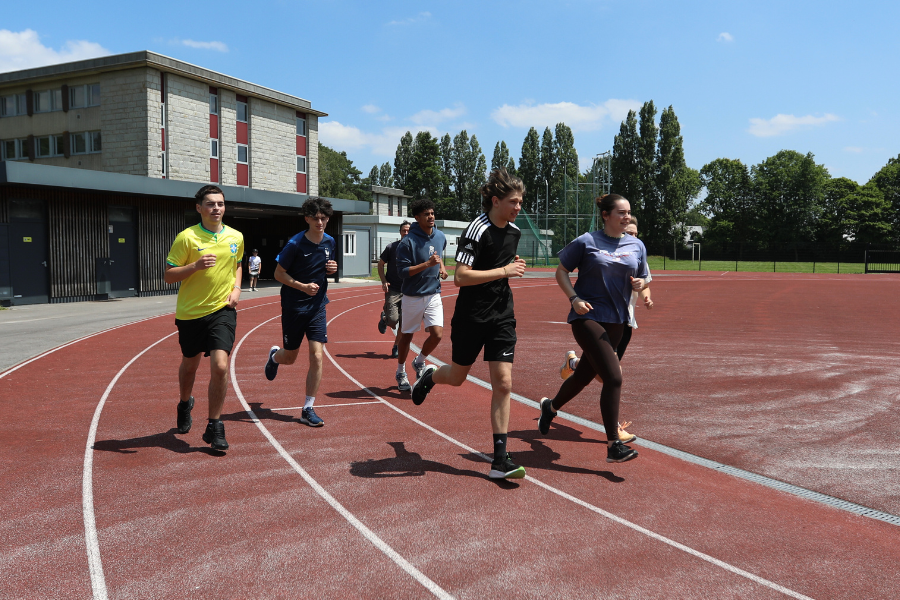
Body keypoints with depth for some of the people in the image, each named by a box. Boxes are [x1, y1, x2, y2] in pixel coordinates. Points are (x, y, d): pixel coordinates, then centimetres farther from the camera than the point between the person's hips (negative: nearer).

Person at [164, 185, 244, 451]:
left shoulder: (236, 237, 4)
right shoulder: (186, 237, -8)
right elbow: (168, 275, -7)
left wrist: (236, 288, 5)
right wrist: (196, 266, -22)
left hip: (222, 310, 1)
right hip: (190, 312, -1)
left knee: (220, 365, -14)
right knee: (190, 364, 17)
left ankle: (214, 427, -1)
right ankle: (185, 404, 48)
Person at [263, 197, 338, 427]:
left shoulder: (330, 242, 3)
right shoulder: (295, 244, -14)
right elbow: (278, 273, -9)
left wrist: (332, 269, -4)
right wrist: (303, 286, -23)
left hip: (317, 306, 3)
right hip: (293, 306, -3)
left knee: (316, 356, -8)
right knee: (290, 357, 10)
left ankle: (308, 409, 2)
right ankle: (274, 356, 49)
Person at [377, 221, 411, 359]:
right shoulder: (391, 247, -2)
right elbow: (380, 264, 7)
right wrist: (384, 281, -6)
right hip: (392, 289, -2)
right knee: (392, 320, -12)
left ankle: (396, 347, 19)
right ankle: (384, 318, 24)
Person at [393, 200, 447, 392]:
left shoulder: (440, 237, 4)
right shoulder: (408, 242, -15)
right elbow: (402, 271, -18)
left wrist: (441, 267, 8)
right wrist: (428, 264, -25)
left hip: (433, 295, 4)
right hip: (412, 297, -4)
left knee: (437, 334, -9)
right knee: (406, 335, 9)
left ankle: (419, 362, 20)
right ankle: (401, 372, 29)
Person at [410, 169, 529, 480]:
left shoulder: (514, 231, 8)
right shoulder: (477, 230, -16)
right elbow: (460, 277, -24)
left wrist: (513, 268, 8)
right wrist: (503, 271, -23)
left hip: (502, 317, 5)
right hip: (471, 317, -5)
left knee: (503, 383, -4)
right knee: (457, 377, 13)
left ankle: (500, 459, 1)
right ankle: (429, 376, 51)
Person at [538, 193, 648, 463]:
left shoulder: (637, 246, 10)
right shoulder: (586, 242, -4)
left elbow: (642, 278, 19)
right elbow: (561, 271, 2)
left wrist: (639, 284, -6)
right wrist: (574, 298, -12)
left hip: (616, 321, 6)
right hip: (588, 317, -6)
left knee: (585, 375, 17)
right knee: (613, 377, -17)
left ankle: (551, 406, 47)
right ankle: (613, 446, -9)